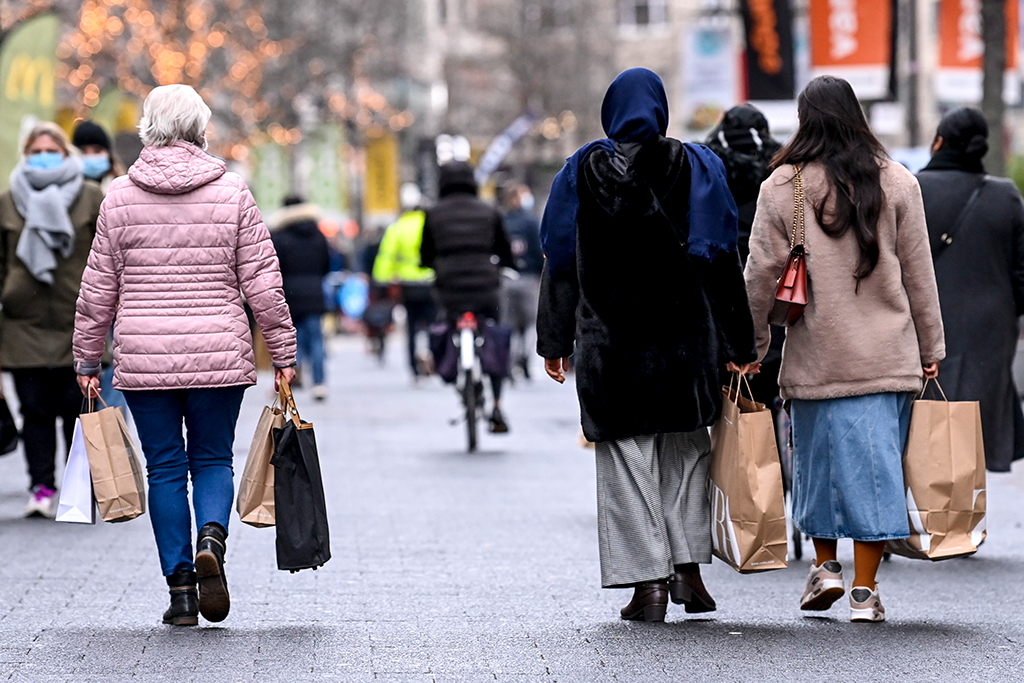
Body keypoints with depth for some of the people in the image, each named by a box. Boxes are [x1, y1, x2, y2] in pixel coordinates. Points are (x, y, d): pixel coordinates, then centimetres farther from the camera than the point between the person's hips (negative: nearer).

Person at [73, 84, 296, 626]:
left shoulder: (121, 196, 1)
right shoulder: (232, 193, -1)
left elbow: (98, 288, 4)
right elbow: (262, 282, -1)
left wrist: (87, 359, 12)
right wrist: (283, 352, 7)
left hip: (143, 358, 0)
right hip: (219, 357, 0)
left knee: (164, 468, 8)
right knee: (212, 459, 13)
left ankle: (180, 586, 6)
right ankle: (211, 539, -15)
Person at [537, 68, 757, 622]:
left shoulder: (583, 171, 1)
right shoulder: (697, 167, 0)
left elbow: (560, 260, 2)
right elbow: (722, 260, -1)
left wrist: (554, 341, 9)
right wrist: (738, 344, 2)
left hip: (609, 341, -1)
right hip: (684, 335, 1)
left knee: (626, 458, 3)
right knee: (686, 449, 15)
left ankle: (647, 581, -2)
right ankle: (688, 566, 5)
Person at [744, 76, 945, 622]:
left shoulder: (782, 186, -3)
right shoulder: (896, 182, 1)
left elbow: (761, 274, -1)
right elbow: (919, 273, 5)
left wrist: (753, 344, 10)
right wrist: (930, 347, 13)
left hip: (815, 356, 0)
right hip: (886, 354, 0)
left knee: (818, 456, 16)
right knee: (874, 461, 1)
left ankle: (825, 565, 20)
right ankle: (865, 589, 0)